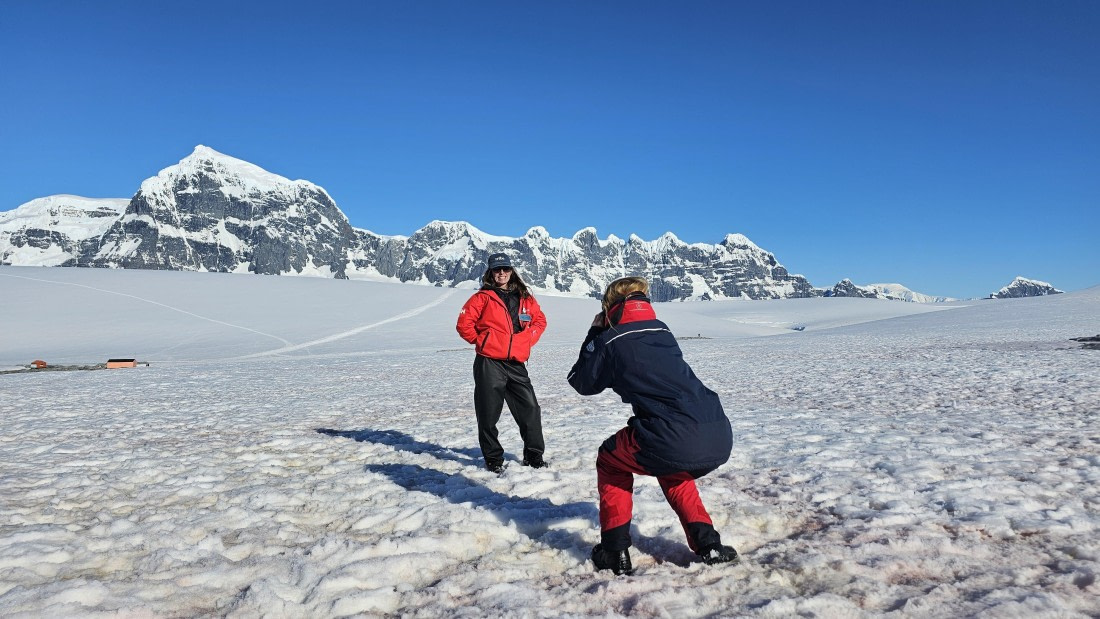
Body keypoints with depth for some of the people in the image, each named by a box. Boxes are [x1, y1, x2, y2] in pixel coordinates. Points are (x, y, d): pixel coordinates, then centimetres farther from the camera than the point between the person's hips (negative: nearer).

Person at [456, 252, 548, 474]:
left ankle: (534, 455, 18)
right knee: (489, 414, 1)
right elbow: (464, 323, -3)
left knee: (530, 409, 3)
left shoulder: (524, 298, 12)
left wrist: (528, 340, 11)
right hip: (489, 364, -3)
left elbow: (540, 320, 23)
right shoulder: (483, 297, 0)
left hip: (516, 364, 4)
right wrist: (480, 340, 1)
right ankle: (493, 459, 16)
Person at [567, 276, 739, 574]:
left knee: (610, 460, 25)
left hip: (675, 444, -5)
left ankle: (615, 551, 20)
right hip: (721, 441, 6)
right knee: (671, 468, 38)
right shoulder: (663, 331, 22)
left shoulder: (609, 341, 7)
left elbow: (582, 382, 23)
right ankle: (707, 543, 26)